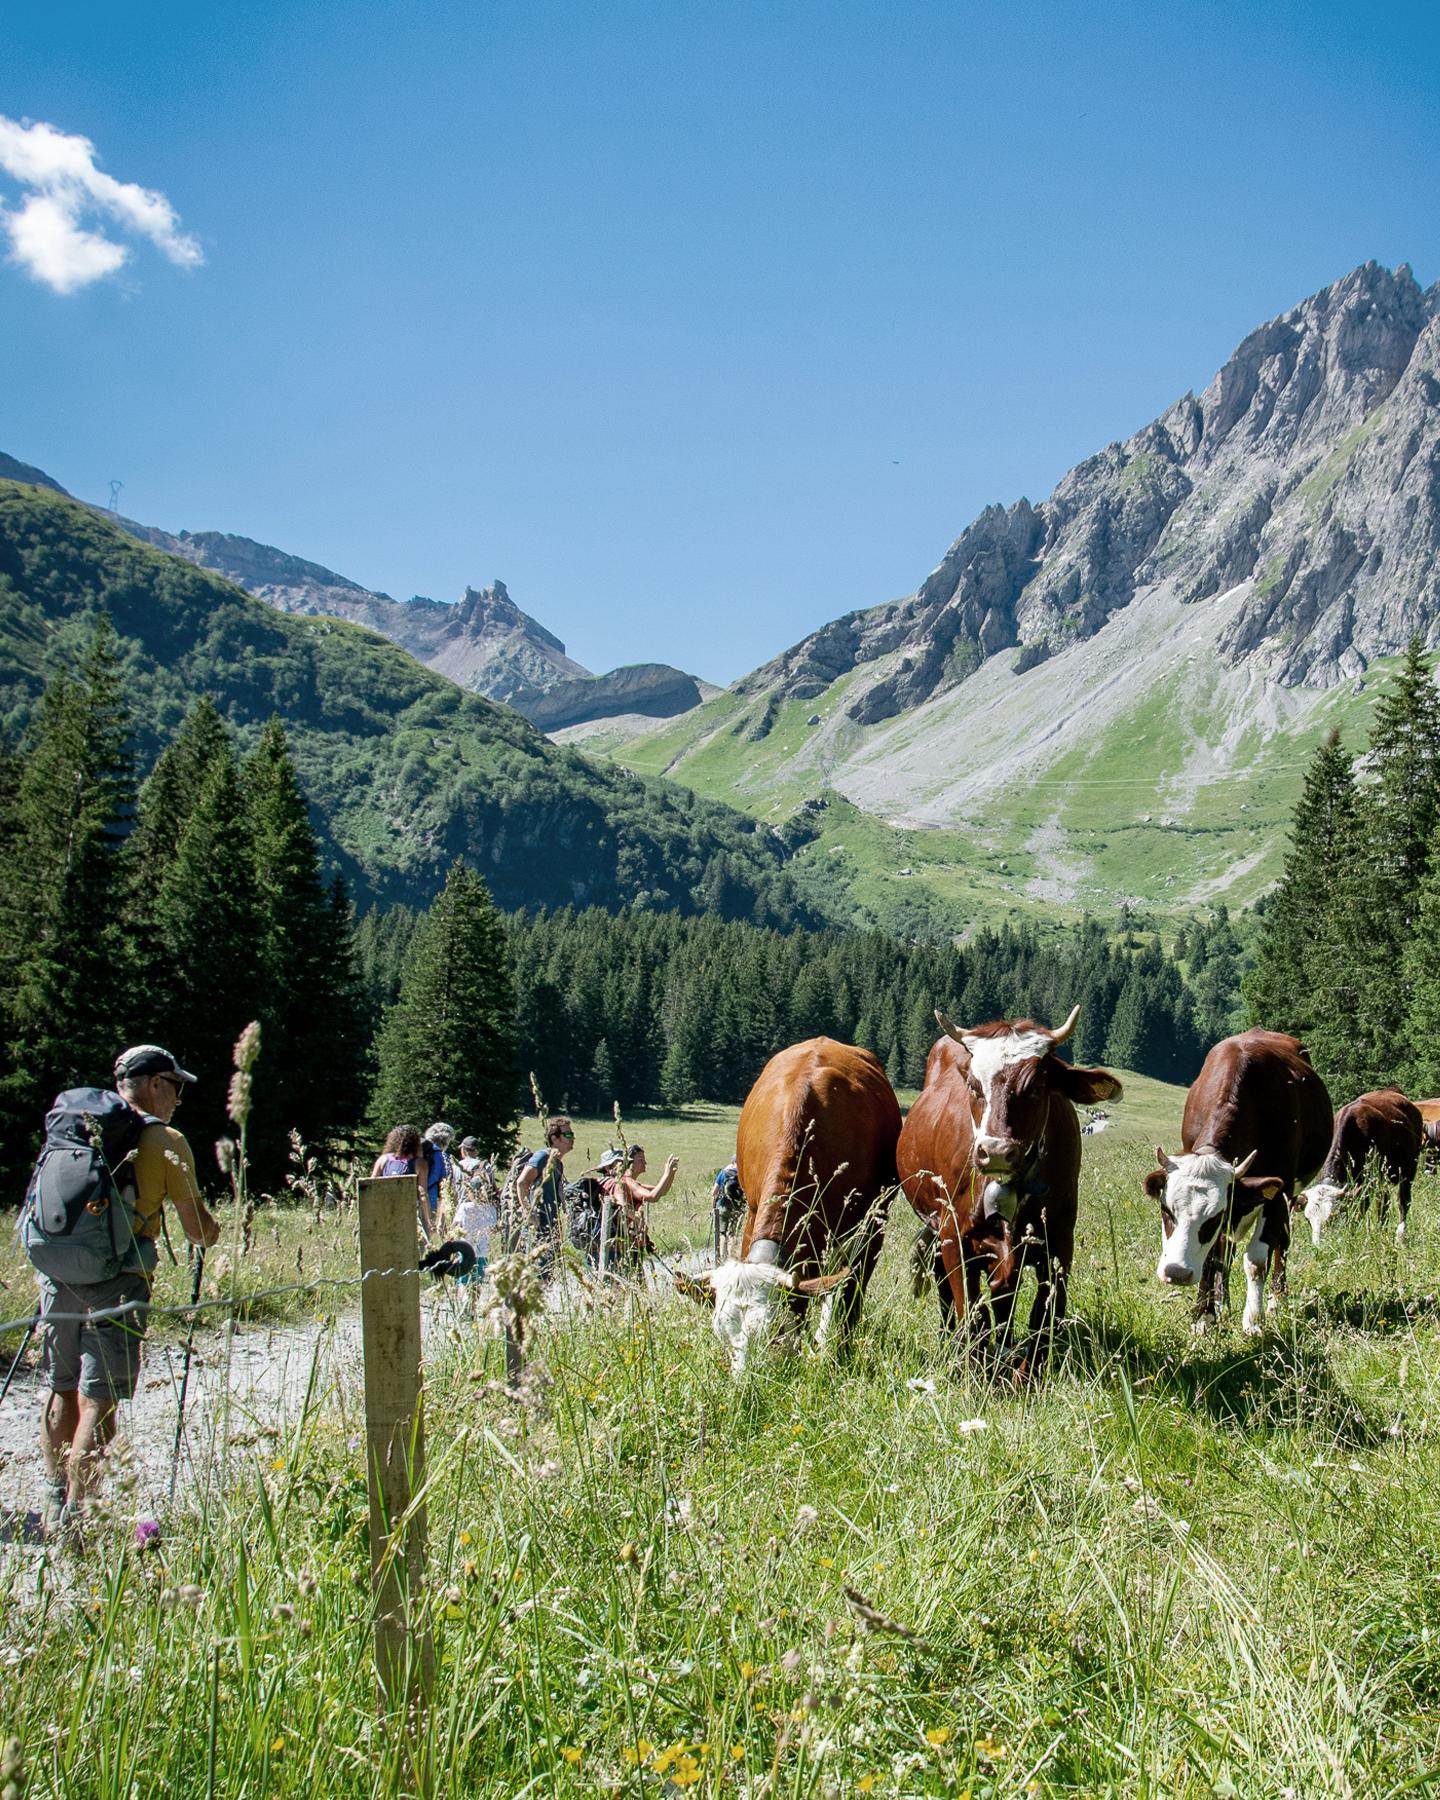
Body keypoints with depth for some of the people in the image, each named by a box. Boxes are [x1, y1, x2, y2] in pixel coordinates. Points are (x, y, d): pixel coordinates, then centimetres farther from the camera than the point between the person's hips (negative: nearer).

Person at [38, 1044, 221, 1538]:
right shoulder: (165, 1142, -2)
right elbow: (197, 1228, -1)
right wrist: (214, 1231, 20)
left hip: (58, 1273, 6)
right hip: (117, 1279, -5)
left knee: (62, 1390, 17)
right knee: (98, 1401, -3)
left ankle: (55, 1503, 24)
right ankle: (74, 1516, -6)